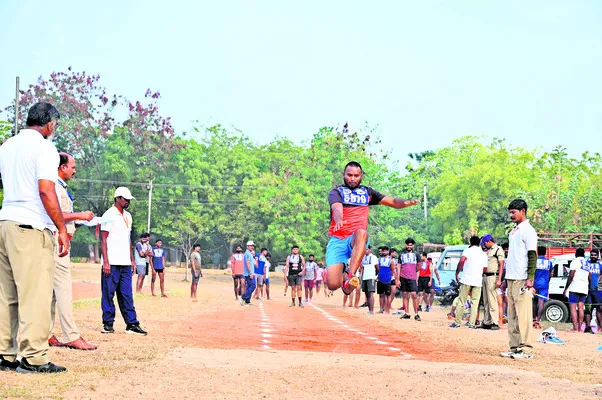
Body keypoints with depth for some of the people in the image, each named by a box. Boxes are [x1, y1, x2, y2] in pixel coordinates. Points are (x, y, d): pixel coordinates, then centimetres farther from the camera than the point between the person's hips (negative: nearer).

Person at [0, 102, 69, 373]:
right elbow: (46, 191, -17)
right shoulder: (44, 147, -8)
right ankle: (32, 358, -7)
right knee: (35, 294, -6)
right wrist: (62, 229, -15)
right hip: (31, 228, -8)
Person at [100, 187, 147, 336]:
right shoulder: (109, 215, -5)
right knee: (108, 294, -2)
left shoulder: (128, 216, 17)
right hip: (112, 263, -7)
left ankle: (132, 323, 5)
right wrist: (106, 262, -15)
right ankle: (108, 324, 4)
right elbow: (103, 239, -9)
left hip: (125, 263, 7)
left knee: (127, 295, 6)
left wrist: (132, 260, 16)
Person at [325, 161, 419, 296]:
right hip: (337, 240, -1)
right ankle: (342, 278, 19)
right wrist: (338, 220, -37)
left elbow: (393, 202, 14)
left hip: (357, 240, 1)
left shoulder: (367, 192, 20)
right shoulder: (336, 192, 9)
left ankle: (350, 278, -43)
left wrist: (406, 203, -10)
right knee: (332, 284, -19)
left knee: (361, 233, -39)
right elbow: (337, 208, -14)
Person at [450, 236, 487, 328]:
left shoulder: (468, 251, 0)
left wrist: (457, 273, -9)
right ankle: (472, 323, -1)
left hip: (466, 279, -3)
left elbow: (461, 261, -15)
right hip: (478, 281, 3)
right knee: (474, 302, 5)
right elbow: (484, 268, 13)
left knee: (461, 301, 2)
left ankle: (457, 322, 2)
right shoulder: (483, 254, 13)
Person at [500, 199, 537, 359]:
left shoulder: (528, 230, -8)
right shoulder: (513, 231, 19)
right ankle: (515, 347, 12)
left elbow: (532, 256, -13)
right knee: (512, 315, 9)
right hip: (511, 279, 9)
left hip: (522, 279, -9)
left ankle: (526, 349, -9)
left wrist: (530, 278, -20)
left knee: (523, 314, -10)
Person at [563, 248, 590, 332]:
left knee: (572, 307, -8)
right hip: (584, 289, 6)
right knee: (580, 308, 6)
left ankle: (575, 328, -17)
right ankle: (579, 328, 2)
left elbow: (571, 276, -10)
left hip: (575, 288, -6)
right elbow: (590, 278, 16)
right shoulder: (587, 264, 17)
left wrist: (566, 288, -7)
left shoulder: (575, 261, -3)